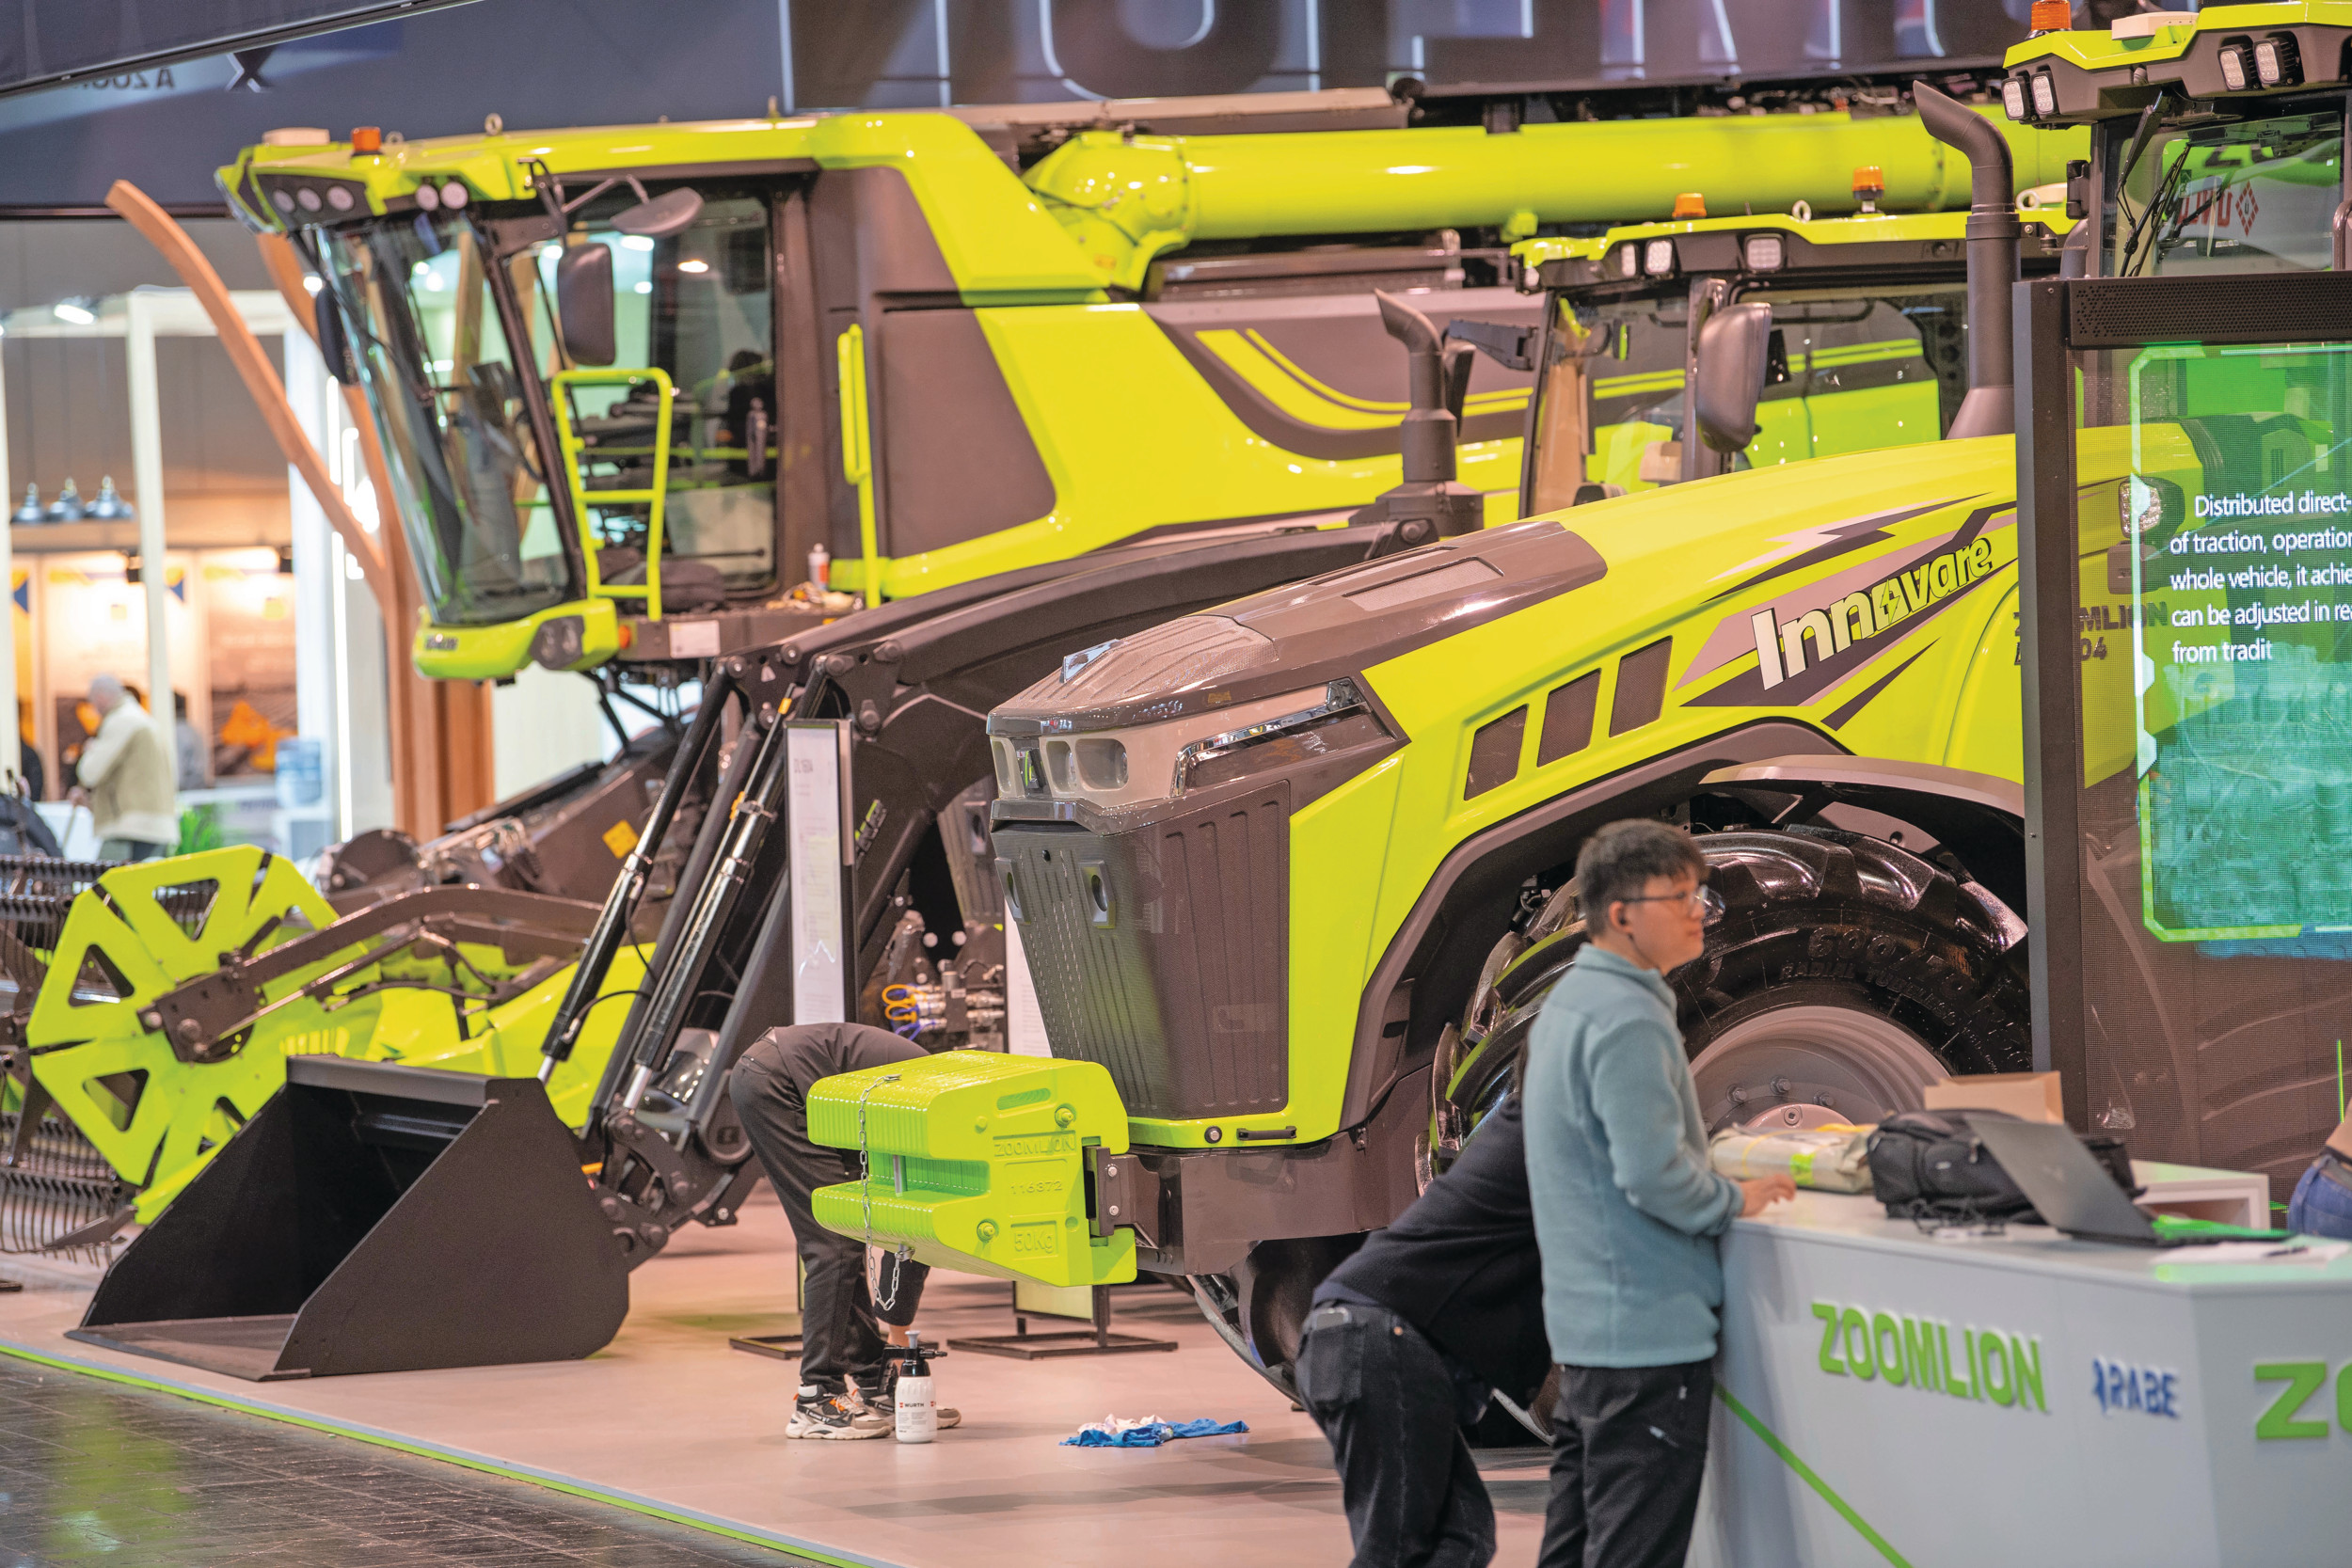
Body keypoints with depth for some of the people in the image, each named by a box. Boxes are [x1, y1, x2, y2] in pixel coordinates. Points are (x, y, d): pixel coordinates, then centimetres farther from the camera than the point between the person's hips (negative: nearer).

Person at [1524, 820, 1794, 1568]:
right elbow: (1653, 1173, -23)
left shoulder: (1568, 1002, 15)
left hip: (1584, 1325, 10)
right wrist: (1734, 1201, -7)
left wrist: (1716, 1184, 21)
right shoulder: (1628, 1019, -18)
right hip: (1649, 1330, -10)